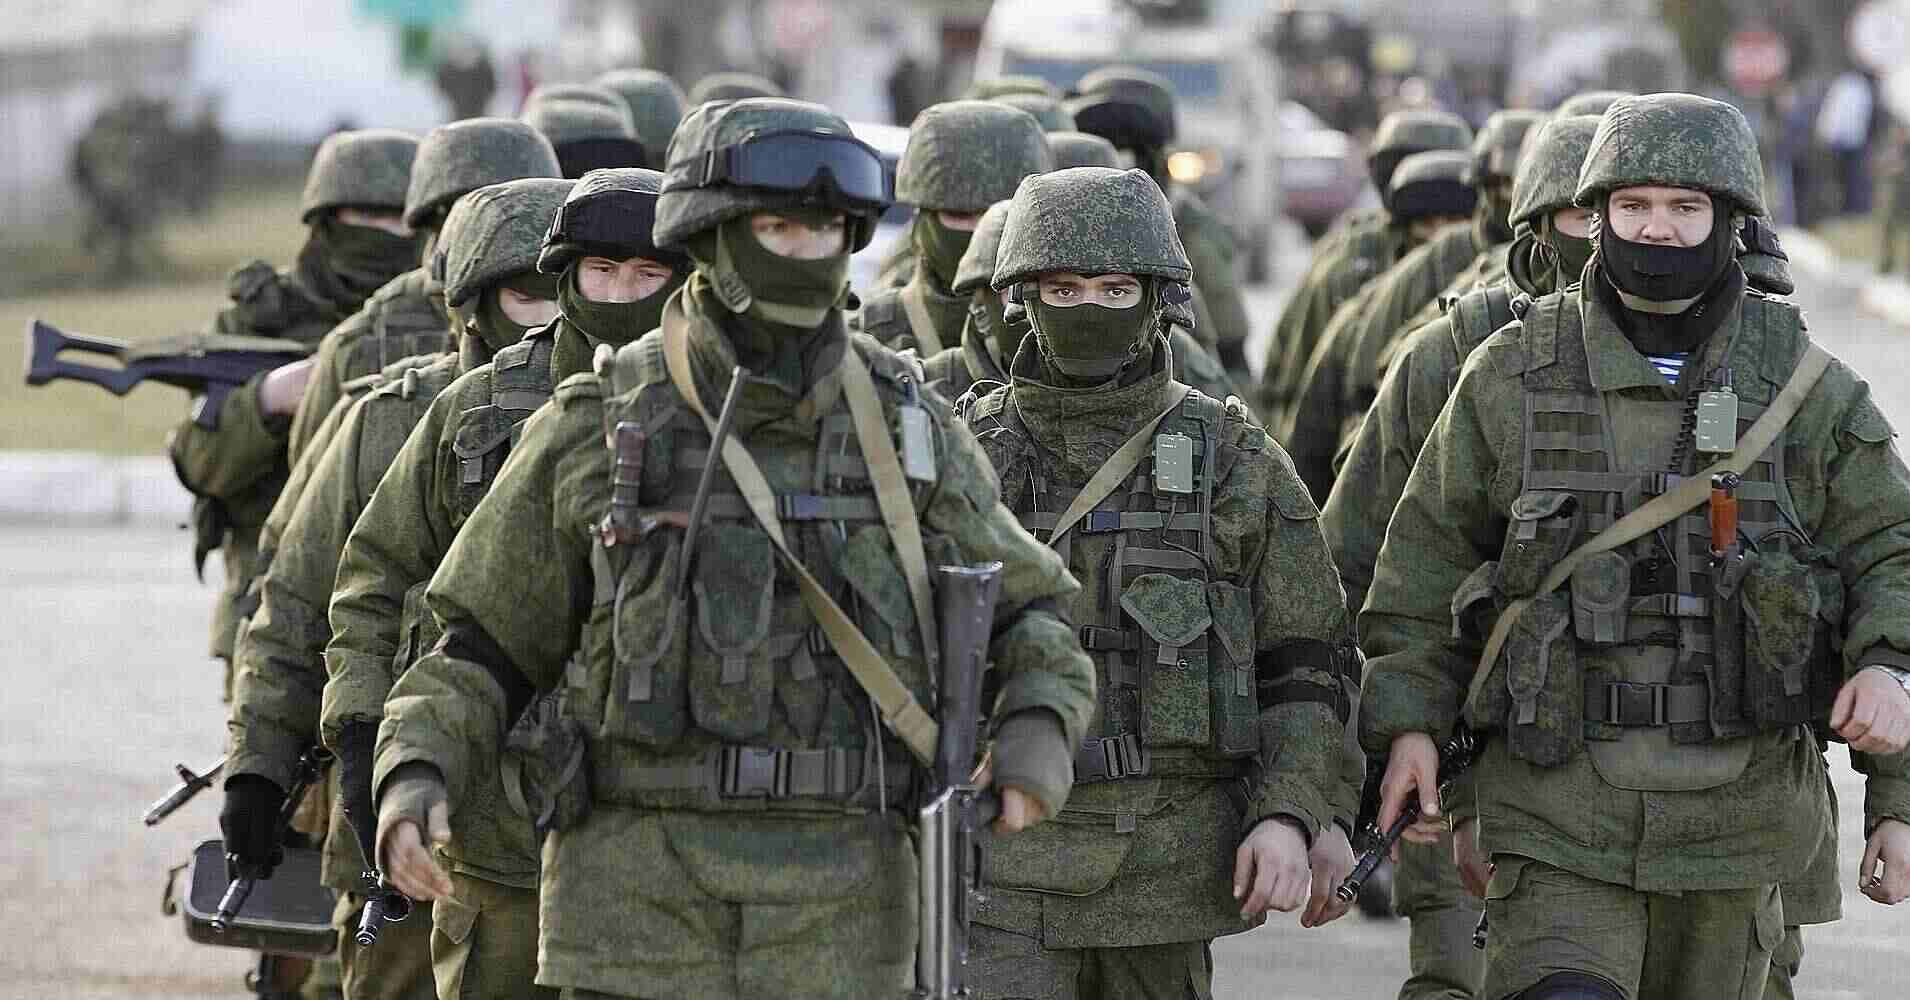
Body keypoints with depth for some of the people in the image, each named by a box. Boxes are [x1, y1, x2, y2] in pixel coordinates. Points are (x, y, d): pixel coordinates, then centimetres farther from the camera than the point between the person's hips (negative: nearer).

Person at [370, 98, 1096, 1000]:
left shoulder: (904, 425, 5)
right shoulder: (596, 431, 1)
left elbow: (1029, 617, 15)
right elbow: (485, 651, 7)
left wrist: (1037, 739, -6)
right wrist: (413, 784, -11)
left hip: (836, 903, 1)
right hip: (643, 881, -1)